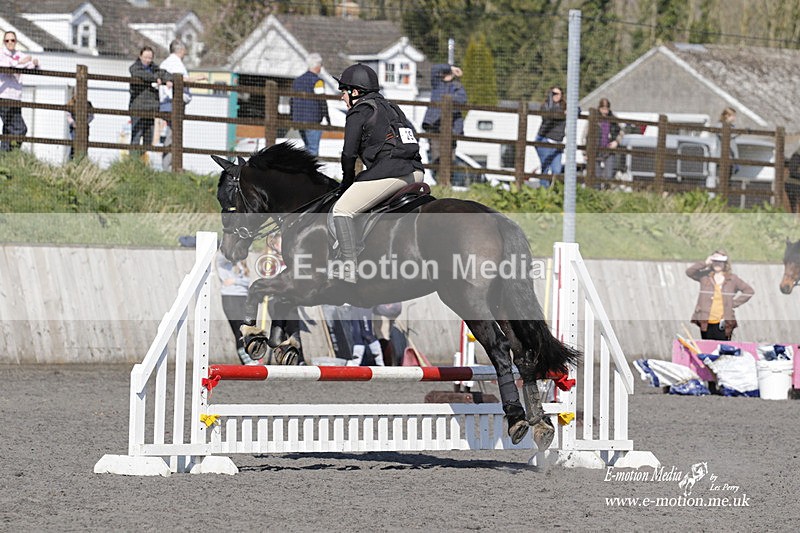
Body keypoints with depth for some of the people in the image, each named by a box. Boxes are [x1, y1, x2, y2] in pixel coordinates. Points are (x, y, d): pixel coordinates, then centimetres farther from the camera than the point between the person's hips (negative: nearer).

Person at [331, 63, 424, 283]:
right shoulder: (390, 108, 27)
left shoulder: (358, 112, 3)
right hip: (415, 171, 8)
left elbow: (349, 153, -1)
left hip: (388, 171, -8)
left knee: (342, 209, -2)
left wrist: (347, 182, 15)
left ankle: (349, 267, -12)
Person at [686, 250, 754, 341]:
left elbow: (749, 291, 11)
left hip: (723, 324, -1)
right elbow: (689, 272, -4)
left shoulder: (732, 279, 7)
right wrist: (705, 263, -10)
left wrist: (735, 302, 3)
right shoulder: (705, 276, 7)